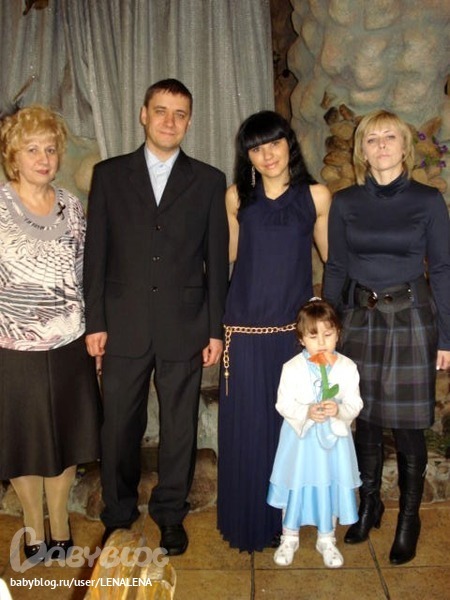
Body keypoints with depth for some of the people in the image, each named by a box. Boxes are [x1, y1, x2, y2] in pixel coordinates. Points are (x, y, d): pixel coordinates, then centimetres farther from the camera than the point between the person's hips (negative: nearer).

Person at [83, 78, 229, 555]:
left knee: (179, 427, 10)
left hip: (184, 328, 0)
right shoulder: (109, 174, 6)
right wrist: (95, 322, -1)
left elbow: (216, 260, 4)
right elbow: (95, 254, 4)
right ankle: (118, 515, 33)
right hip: (123, 327, 1)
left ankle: (170, 514, 32)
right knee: (119, 428, 10)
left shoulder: (208, 181, 5)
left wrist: (216, 329, 1)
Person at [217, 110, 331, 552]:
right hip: (245, 328, 0)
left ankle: (287, 518, 33)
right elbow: (228, 258, 10)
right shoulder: (236, 197, 4)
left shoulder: (316, 196, 1)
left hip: (295, 329, 0)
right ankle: (248, 522, 29)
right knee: (245, 427, 7)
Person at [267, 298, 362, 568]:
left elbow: (355, 404, -7)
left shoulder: (347, 367, -7)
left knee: (331, 488, 15)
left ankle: (326, 539, 38)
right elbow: (283, 403, -12)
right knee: (295, 487, 12)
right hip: (300, 437, -1)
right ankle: (290, 538, 35)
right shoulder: (292, 368, -11)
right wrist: (306, 412, -28)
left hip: (334, 437, 2)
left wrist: (339, 409, -28)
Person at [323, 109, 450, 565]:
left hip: (411, 319, -2)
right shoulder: (345, 203, 3)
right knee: (365, 420, 12)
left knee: (407, 426, 5)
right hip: (361, 319, 2)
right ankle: (368, 506, 32)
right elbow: (335, 269, 6)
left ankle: (409, 519, 25)